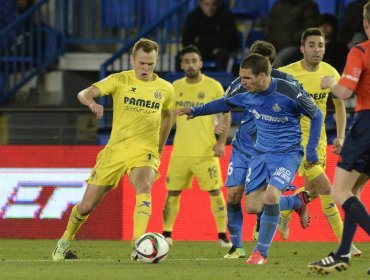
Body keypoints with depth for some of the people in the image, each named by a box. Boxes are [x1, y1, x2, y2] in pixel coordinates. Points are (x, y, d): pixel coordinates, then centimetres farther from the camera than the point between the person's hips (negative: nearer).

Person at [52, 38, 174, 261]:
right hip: (115, 150, 0)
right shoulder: (120, 80, -5)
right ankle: (65, 242, 34)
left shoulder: (165, 89, 2)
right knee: (87, 206, 5)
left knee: (144, 187, -34)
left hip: (145, 151, 0)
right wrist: (91, 103, -40)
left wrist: (160, 147, 22)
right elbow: (83, 94, -17)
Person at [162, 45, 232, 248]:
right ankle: (166, 234, 15)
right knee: (173, 192, 5)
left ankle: (223, 236, 5)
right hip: (180, 152, 3)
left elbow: (226, 115, 1)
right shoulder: (175, 87, 6)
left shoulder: (213, 86, -4)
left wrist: (221, 142, -8)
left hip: (206, 151, -3)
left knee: (215, 191, -4)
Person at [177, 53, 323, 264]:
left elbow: (316, 115, -7)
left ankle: (261, 253, -11)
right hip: (262, 154, 6)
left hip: (287, 154, -6)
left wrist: (312, 150, -7)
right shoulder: (245, 92, -8)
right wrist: (195, 111, 6)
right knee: (252, 206, 1)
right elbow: (225, 103, 15)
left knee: (271, 195, -27)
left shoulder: (289, 93, -23)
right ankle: (298, 203, 29)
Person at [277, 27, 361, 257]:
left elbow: (339, 104, 12)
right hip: (296, 136, -6)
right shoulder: (288, 74, -16)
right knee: (325, 188, -16)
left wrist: (340, 136, 3)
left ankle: (282, 214, 43)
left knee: (313, 191, 15)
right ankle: (344, 243, -12)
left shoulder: (330, 73, -1)